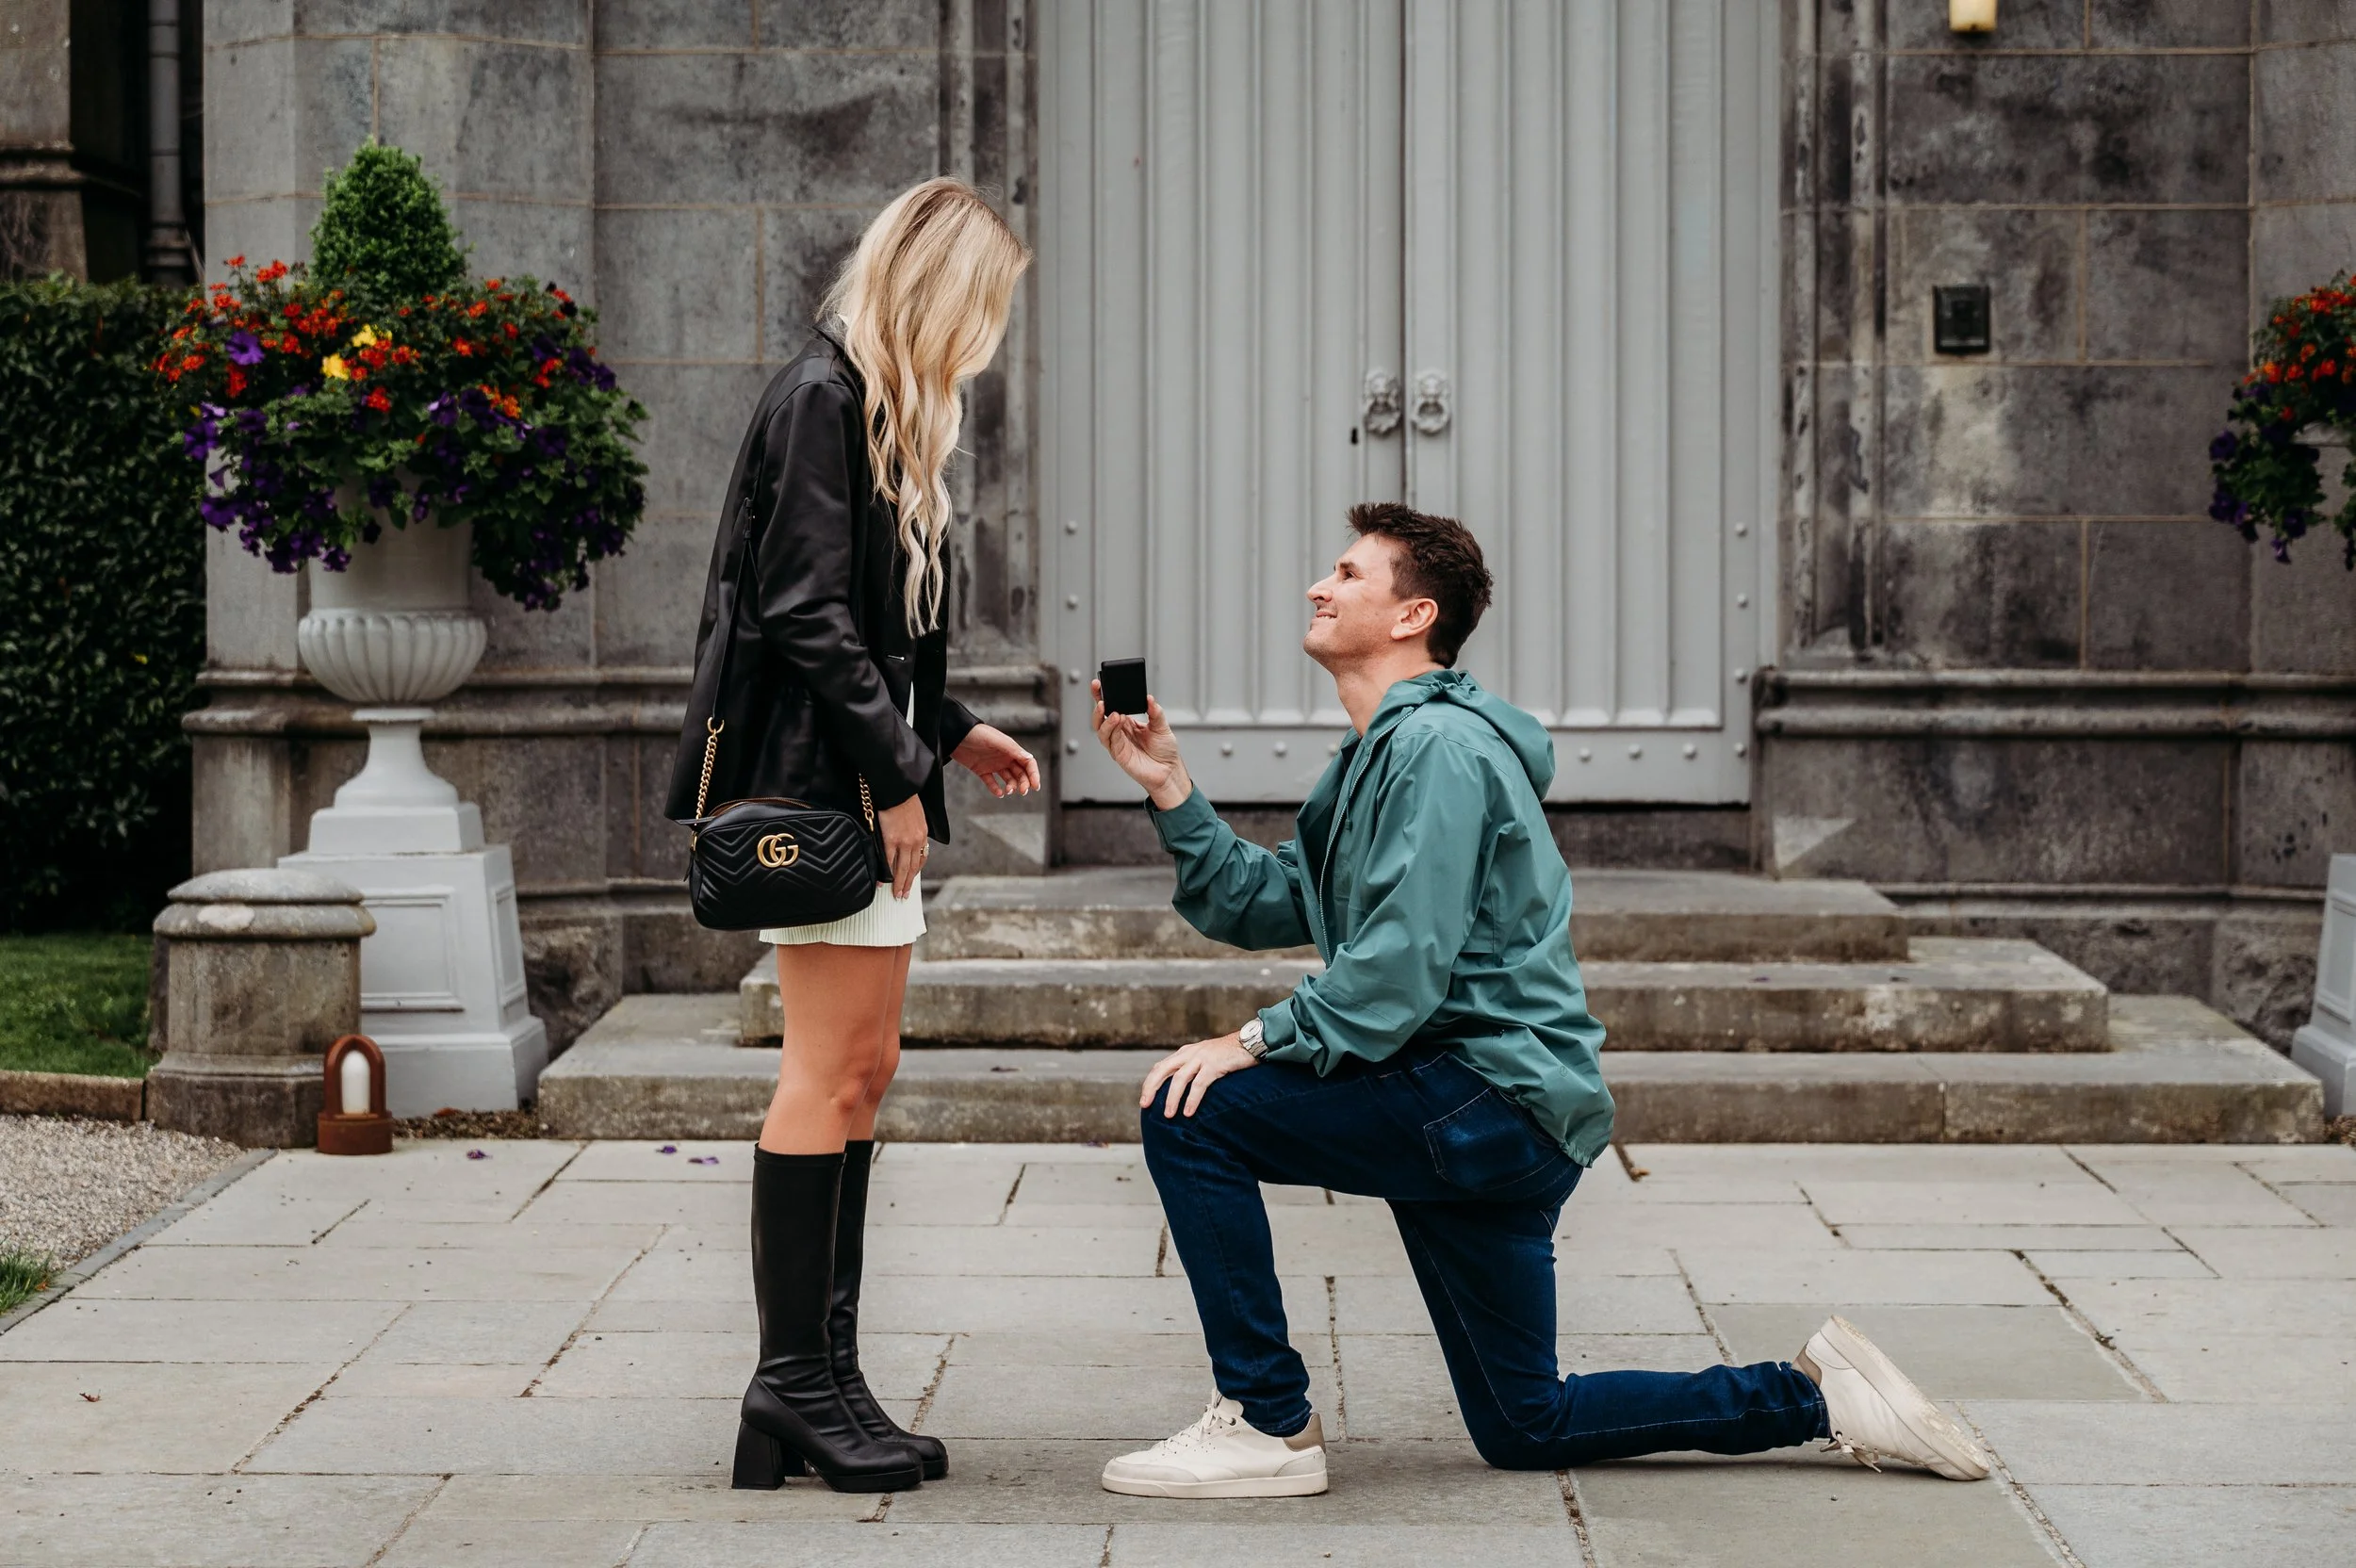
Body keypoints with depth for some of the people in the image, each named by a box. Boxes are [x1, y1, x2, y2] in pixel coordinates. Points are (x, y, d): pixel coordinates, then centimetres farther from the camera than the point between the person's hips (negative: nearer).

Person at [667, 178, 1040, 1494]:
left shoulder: (888, 410, 18)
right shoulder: (821, 398, -12)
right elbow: (807, 617, -18)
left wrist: (953, 730, 19)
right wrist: (900, 770, -16)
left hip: (866, 784, 10)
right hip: (822, 781, -10)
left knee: (860, 1073, 10)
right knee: (833, 1072, -8)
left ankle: (822, 1378, 14)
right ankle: (797, 1383, -2)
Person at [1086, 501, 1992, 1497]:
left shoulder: (1438, 745, -14)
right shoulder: (1374, 754, 19)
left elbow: (1402, 965, -24)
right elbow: (1261, 906, 14)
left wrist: (1258, 1041, -22)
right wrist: (1170, 789, 5)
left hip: (1494, 1103, -10)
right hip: (1470, 1115, 10)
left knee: (1192, 1112, -17)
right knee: (1527, 1429, 14)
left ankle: (1268, 1425, -11)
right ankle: (1814, 1395, 18)